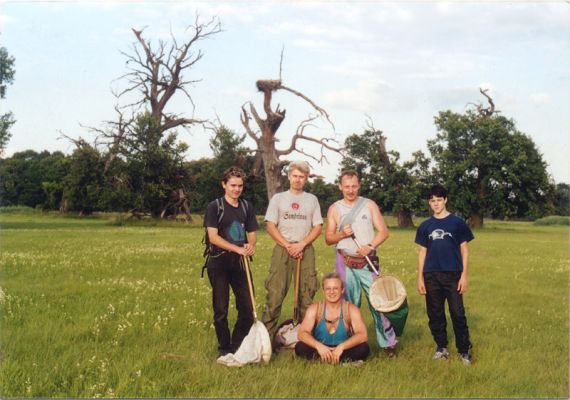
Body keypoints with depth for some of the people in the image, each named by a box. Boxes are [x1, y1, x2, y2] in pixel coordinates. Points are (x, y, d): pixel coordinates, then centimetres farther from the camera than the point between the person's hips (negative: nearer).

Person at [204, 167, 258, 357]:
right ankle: (224, 348, 17)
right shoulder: (215, 206, -4)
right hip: (219, 263, -4)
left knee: (248, 308, 3)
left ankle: (237, 346, 20)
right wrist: (238, 249, -19)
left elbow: (252, 233, 14)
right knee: (221, 309, 2)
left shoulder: (247, 206, 11)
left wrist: (251, 245, -9)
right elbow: (213, 237, -12)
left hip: (239, 263, 4)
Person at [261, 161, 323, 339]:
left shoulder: (312, 199, 13)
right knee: (275, 292, -8)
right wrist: (288, 246, -9)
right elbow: (270, 226, 2)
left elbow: (318, 227, 7)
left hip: (305, 249, 2)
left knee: (307, 293, 0)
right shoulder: (278, 198, 9)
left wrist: (301, 245, -9)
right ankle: (266, 334, -5)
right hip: (282, 249, -2)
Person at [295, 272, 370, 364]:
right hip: (320, 349, 0)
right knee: (300, 347, -28)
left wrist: (342, 346, -32)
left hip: (342, 351, 0)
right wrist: (318, 346, -33)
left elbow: (363, 335, -17)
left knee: (364, 348, -28)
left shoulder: (351, 310, -6)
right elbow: (302, 333, -14)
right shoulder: (314, 309, -4)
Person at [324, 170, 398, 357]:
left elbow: (383, 231, 0)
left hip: (368, 260, -1)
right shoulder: (334, 208, 6)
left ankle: (388, 342, 5)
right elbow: (328, 238, 6)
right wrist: (341, 234, -14)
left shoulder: (369, 205, 4)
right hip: (345, 262, 1)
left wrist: (370, 246, -16)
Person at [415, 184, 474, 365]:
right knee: (435, 314, 8)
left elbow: (464, 250, 2)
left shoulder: (457, 222, 0)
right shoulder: (425, 226, 8)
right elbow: (423, 253, 11)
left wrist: (464, 276, -4)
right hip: (431, 276, 3)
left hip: (453, 275, -3)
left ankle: (464, 350, 6)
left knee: (458, 314, -4)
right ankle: (441, 348, 21)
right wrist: (420, 278, 6)